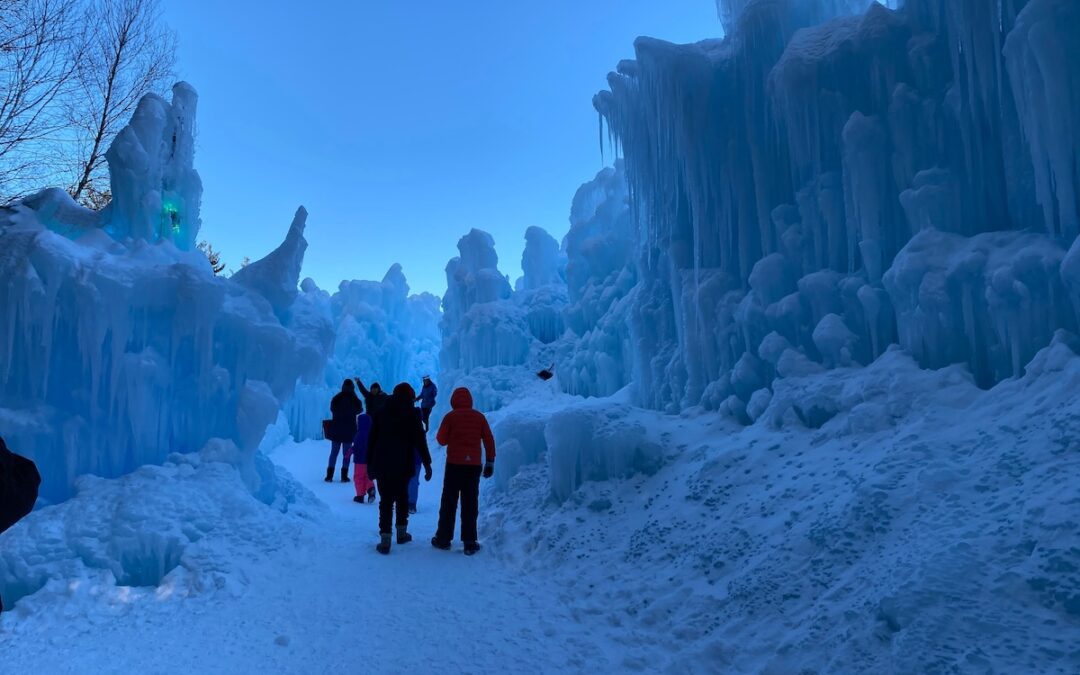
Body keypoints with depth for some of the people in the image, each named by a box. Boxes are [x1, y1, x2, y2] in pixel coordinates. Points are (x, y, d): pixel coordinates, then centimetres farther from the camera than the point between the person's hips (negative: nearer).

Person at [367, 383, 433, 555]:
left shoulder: (380, 412, 6)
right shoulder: (412, 414, -2)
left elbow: (371, 440, 6)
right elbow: (420, 441, -5)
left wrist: (370, 464, 12)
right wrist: (427, 464, -1)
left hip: (382, 465, 1)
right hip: (403, 466, -1)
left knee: (386, 501, 3)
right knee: (402, 497, 18)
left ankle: (385, 540, -4)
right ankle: (402, 533, 25)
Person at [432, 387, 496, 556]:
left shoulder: (450, 416, -3)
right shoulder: (479, 417, 3)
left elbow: (442, 440, -1)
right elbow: (489, 441, 1)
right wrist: (490, 461, 7)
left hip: (454, 464, -1)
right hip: (474, 465, 2)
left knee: (449, 502, 9)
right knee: (470, 504, 6)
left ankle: (443, 539, 12)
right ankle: (470, 542, 4)